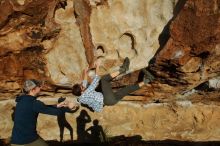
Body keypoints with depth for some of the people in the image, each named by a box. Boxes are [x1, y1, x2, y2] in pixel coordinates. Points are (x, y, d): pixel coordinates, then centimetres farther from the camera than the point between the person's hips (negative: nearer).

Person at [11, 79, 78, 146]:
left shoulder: (22, 100, 5)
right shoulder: (33, 103, -20)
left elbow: (43, 108, 17)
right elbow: (55, 112, -14)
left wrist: (57, 106, 19)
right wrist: (68, 108, 2)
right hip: (29, 140, -7)